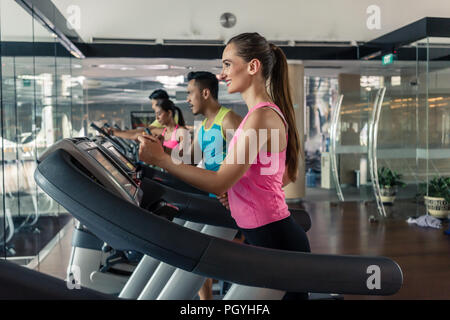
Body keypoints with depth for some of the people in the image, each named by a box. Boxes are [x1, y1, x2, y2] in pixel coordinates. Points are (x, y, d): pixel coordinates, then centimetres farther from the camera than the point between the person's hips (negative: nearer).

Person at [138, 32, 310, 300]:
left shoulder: (261, 117, -21)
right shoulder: (268, 112, 11)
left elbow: (220, 183, -22)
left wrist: (161, 159, -16)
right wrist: (238, 187, 7)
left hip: (277, 241, -10)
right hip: (264, 237, 10)